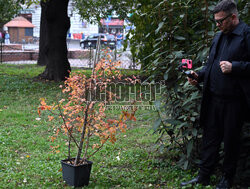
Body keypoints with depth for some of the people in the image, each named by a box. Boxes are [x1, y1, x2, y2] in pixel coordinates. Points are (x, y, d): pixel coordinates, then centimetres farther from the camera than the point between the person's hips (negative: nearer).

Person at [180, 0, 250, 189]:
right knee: (210, 137, 11)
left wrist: (234, 67, -21)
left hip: (234, 101, -6)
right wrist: (199, 76, 5)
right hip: (214, 98, 7)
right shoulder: (218, 37, 14)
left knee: (231, 141, 8)